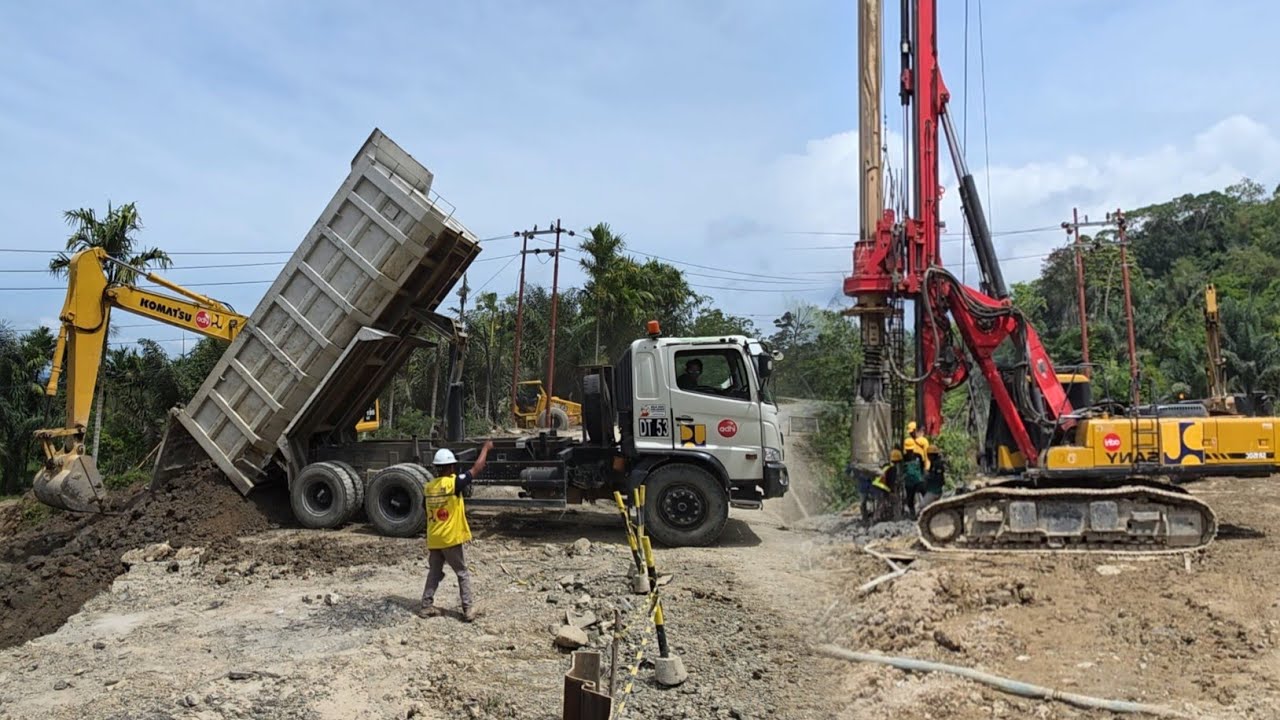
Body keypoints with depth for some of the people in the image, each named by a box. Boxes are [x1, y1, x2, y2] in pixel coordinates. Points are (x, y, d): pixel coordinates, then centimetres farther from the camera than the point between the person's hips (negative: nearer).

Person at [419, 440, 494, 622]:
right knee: (463, 574, 6)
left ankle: (426, 606, 18)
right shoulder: (454, 482, -15)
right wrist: (486, 447, 3)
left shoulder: (428, 487, 3)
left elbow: (428, 513, 12)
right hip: (450, 538, -5)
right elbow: (477, 468, -9)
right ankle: (468, 609, 5)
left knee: (434, 573, 18)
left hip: (433, 539, 5)